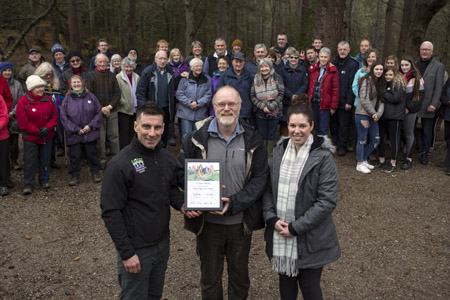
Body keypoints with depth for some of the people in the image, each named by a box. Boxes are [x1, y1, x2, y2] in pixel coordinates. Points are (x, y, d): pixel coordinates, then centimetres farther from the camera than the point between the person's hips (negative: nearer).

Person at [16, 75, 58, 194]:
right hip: (30, 137, -4)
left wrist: (48, 127, -14)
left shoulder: (48, 99, 2)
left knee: (45, 159, 13)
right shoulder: (23, 101, -12)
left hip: (47, 136, 4)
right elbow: (23, 122, -13)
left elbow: (54, 116, 2)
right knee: (30, 160, -2)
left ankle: (44, 180, 29)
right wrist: (37, 131, -14)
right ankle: (28, 184, 9)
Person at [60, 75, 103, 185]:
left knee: (92, 153, 9)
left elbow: (98, 112, 2)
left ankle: (95, 172, 27)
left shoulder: (90, 96, 2)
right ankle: (75, 175, 21)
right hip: (74, 134, 0)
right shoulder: (67, 99, 0)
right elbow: (64, 117, -2)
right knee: (75, 155, 5)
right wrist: (76, 130, -9)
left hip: (90, 133, 0)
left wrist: (91, 126, -8)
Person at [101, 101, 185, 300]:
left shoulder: (167, 158, 0)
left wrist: (182, 204, -7)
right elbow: (110, 213, -18)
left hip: (163, 243, 6)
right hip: (136, 249, -6)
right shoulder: (120, 164, -20)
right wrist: (126, 253, -17)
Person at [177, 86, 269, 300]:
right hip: (207, 223, 0)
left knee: (240, 275, 21)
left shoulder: (252, 140, -4)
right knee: (209, 277, 19)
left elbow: (261, 177, -8)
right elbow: (180, 171, -1)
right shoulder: (198, 138, -5)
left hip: (241, 223, 1)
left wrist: (234, 203, -19)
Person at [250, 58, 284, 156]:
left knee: (271, 135, 5)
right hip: (260, 112, 2)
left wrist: (270, 107, -15)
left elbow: (281, 94, -8)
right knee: (262, 135, 8)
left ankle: (269, 157, 14)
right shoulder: (256, 79, 4)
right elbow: (252, 96, 0)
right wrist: (263, 106, -12)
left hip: (274, 112, -2)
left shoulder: (277, 78, -3)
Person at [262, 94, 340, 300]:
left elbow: (327, 201, -16)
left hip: (309, 239, -4)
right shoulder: (279, 151, 3)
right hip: (280, 235, 4)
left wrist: (296, 227, -17)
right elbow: (267, 188, 6)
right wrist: (272, 219, -9)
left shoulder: (323, 156, -13)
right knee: (285, 283, 20)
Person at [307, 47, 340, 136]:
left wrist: (333, 106, -10)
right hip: (313, 102, 4)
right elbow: (310, 86, 12)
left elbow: (335, 90, -7)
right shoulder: (313, 69, 9)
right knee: (316, 127, 11)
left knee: (323, 129, -2)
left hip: (325, 104, -4)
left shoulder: (333, 71, -4)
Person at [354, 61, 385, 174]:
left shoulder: (380, 83, 15)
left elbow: (381, 100, 9)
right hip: (362, 114, -8)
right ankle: (360, 164, 11)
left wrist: (378, 114, -7)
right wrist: (373, 113, -10)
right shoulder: (367, 81, -10)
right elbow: (364, 100, -16)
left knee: (375, 140, 9)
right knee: (362, 140, -1)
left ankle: (364, 160, 26)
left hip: (373, 116, 8)